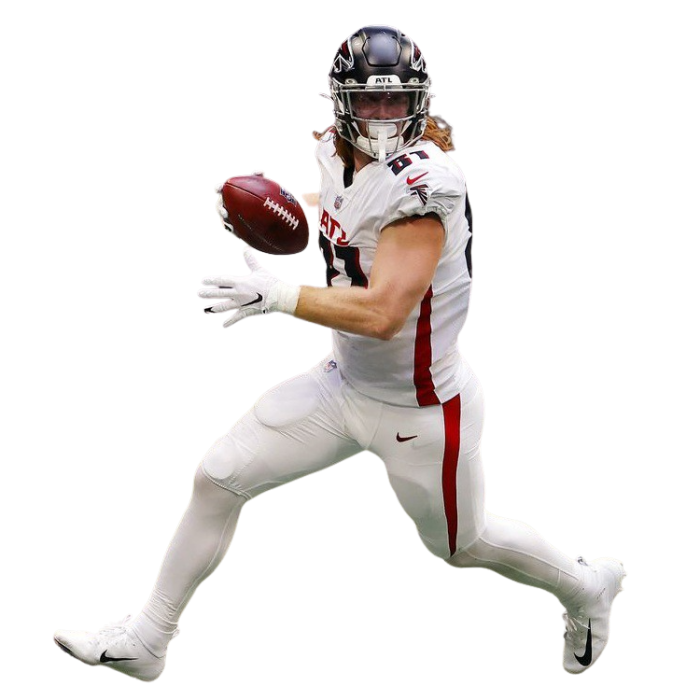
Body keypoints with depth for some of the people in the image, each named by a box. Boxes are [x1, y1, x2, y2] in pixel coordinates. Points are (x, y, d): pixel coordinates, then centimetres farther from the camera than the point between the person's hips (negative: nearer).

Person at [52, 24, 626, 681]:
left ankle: (585, 586, 47)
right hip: (345, 381, 7)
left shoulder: (424, 181, -30)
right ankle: (145, 640, 19)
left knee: (462, 545, 16)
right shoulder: (337, 150, -4)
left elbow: (382, 312, -36)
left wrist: (276, 294, -29)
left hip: (423, 410, -7)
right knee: (218, 478, 3)